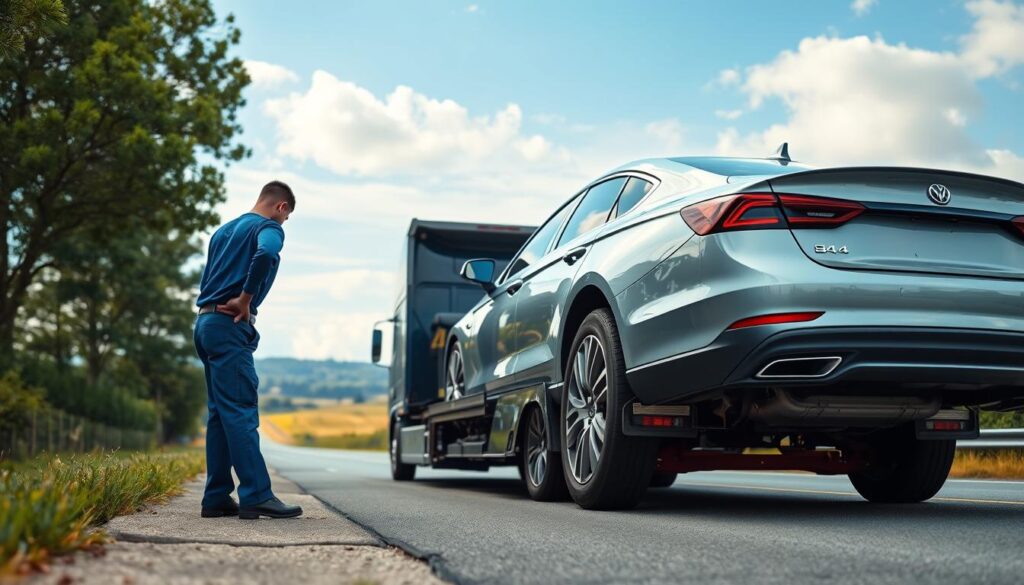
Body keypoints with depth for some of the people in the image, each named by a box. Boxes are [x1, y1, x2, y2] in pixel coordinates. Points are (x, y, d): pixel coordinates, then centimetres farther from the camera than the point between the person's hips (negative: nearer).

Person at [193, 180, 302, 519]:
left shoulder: (224, 230, 24)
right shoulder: (269, 228, -3)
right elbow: (265, 255, -26)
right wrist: (245, 300, -17)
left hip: (205, 322, 9)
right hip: (230, 326, -9)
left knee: (220, 412, 9)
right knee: (241, 411, -12)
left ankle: (217, 498, 8)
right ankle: (256, 496, -14)